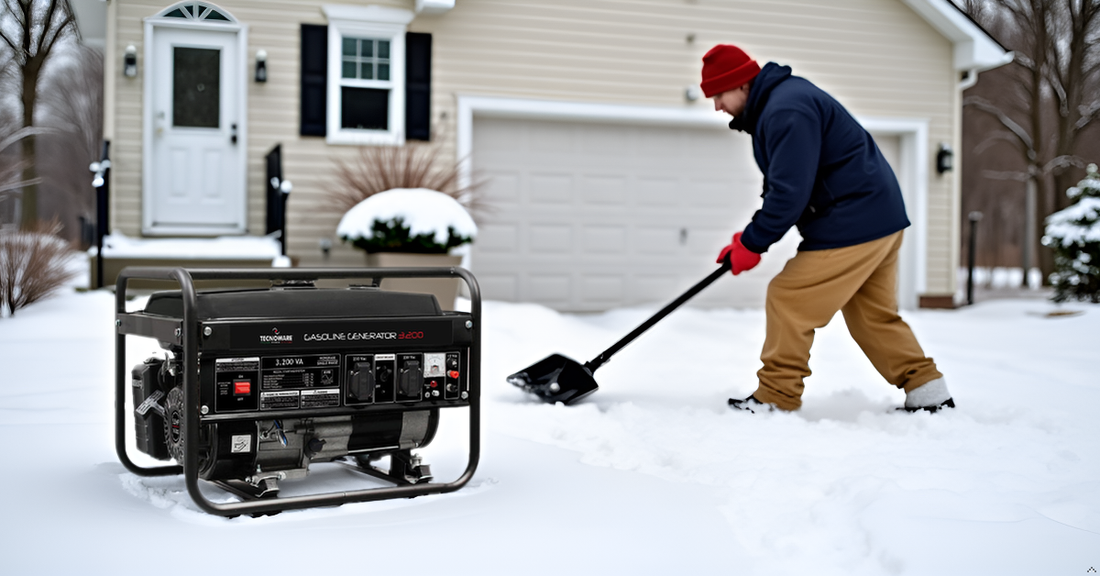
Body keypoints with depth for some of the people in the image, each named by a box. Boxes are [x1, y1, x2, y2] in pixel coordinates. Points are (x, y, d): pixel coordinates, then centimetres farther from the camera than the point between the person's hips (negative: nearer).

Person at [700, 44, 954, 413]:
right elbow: (782, 183, 19)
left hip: (853, 225, -11)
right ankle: (930, 396, 20)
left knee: (787, 299, -7)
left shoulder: (785, 112, -20)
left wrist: (751, 244, -14)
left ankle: (775, 399, 1)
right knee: (874, 316, 16)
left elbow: (790, 193, -25)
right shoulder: (780, 98, 15)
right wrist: (751, 237, 10)